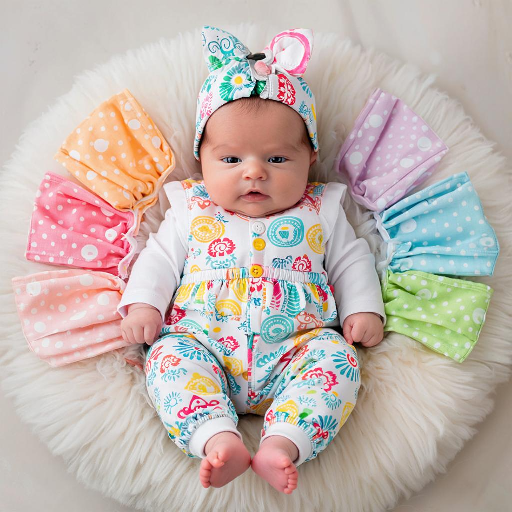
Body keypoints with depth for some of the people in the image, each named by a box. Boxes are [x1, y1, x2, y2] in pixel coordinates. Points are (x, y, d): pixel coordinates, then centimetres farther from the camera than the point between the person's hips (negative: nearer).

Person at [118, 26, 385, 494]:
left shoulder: (320, 212, 11)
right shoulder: (193, 211, 12)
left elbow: (351, 259, 16)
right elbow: (160, 256, 14)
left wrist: (363, 309, 3)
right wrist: (143, 303, -1)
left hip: (294, 347, 0)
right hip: (205, 341, 1)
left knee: (335, 356, -26)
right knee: (170, 354, -26)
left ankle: (282, 445, -37)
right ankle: (218, 439, -38)